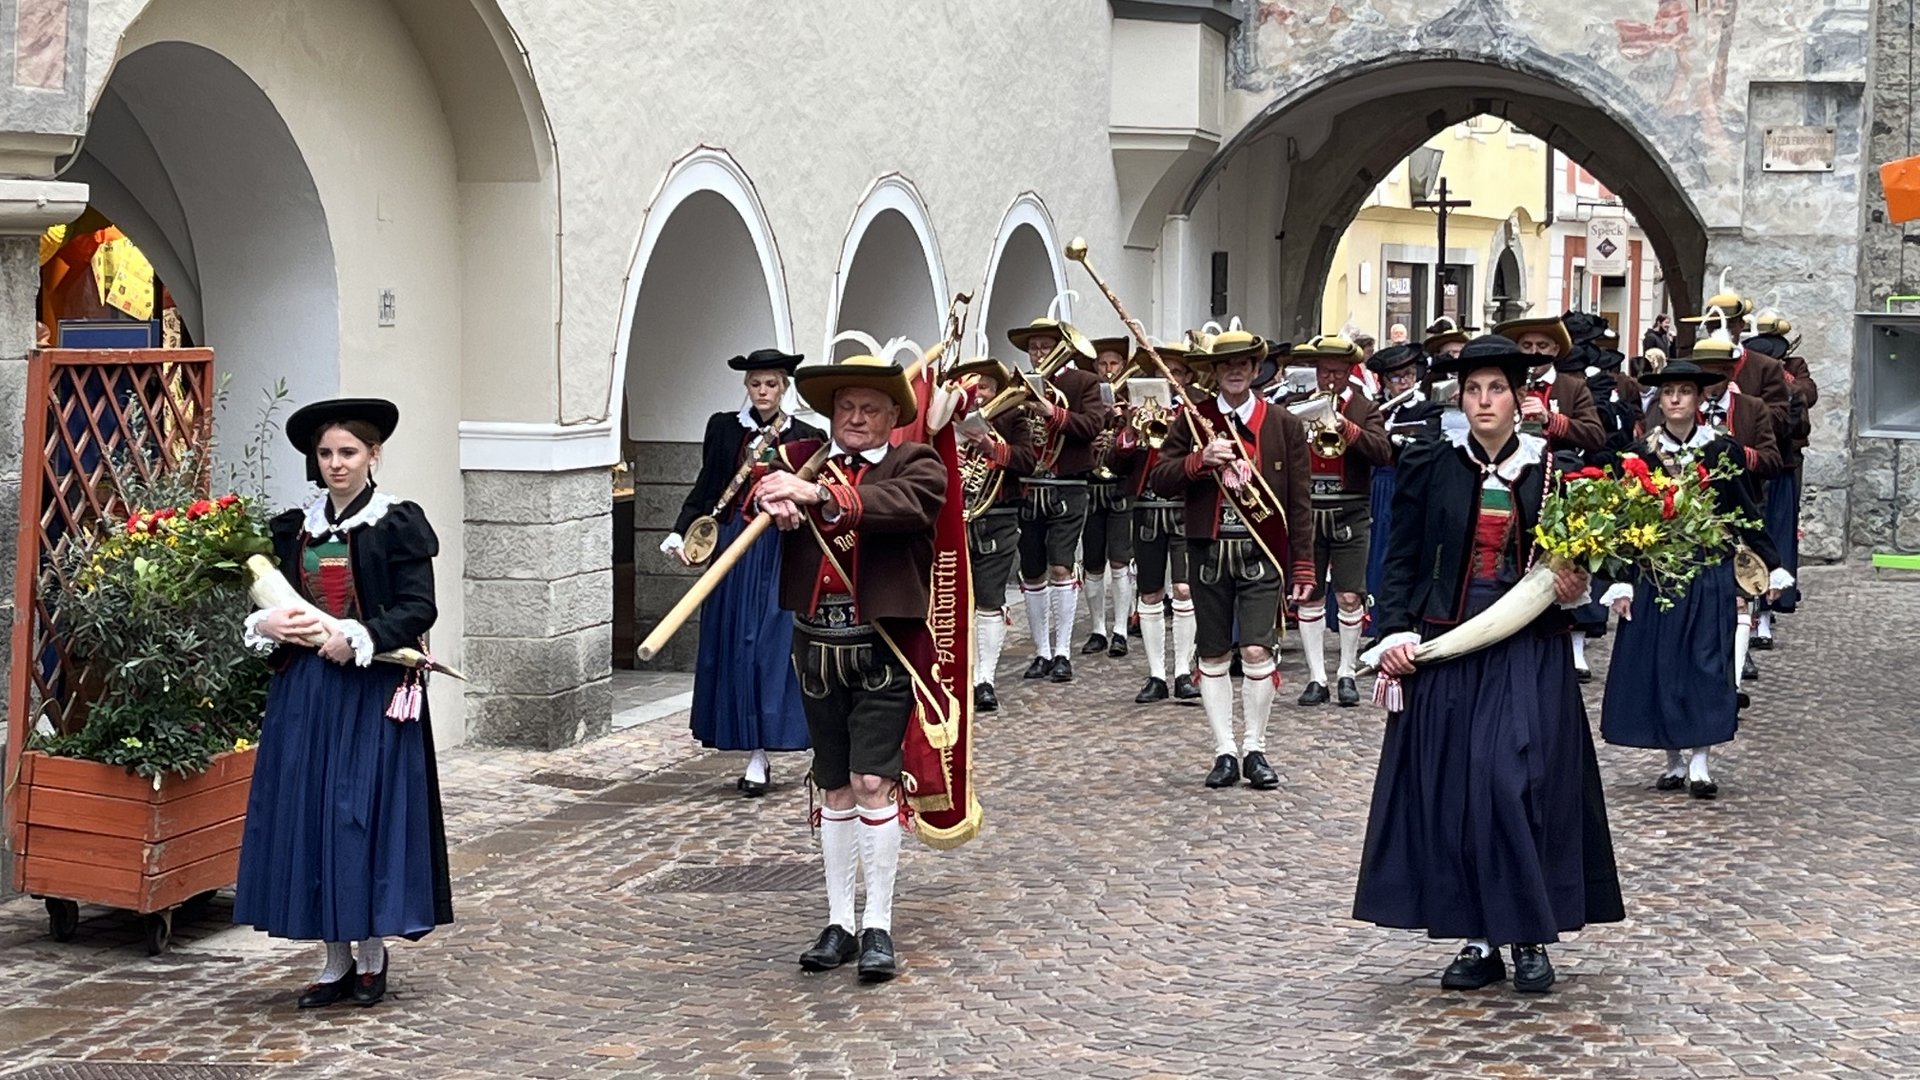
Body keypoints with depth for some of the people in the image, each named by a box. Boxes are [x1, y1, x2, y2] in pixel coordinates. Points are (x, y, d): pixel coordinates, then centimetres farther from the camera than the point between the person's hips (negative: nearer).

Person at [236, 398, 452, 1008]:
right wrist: (266, 625, -7)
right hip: (303, 693, 5)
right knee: (309, 816, 5)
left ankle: (373, 953, 12)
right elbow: (270, 603, 15)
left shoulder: (399, 524, -4)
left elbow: (418, 610, -10)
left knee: (368, 814, -3)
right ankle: (336, 959, 14)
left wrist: (357, 637, -22)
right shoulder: (294, 528, 11)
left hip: (373, 694, -5)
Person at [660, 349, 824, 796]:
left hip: (783, 553, -2)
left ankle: (760, 756, -2)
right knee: (735, 646, 2)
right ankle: (755, 753, 9)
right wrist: (679, 534, -7)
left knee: (774, 645, -5)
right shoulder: (723, 428, 5)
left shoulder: (805, 437, 3)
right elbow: (706, 487, 4)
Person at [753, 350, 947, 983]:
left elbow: (898, 504, -23)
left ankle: (878, 927, 0)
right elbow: (754, 487, -9)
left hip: (883, 649, -4)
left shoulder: (918, 467, -2)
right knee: (835, 789, 11)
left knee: (873, 782, -9)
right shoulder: (801, 460, 9)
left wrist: (819, 495, -35)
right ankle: (838, 922, 19)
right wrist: (773, 499, -33)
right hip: (817, 648, 4)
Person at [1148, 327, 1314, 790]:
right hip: (1208, 554, 2)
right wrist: (1199, 460, -19)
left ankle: (1255, 749, 5)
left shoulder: (1284, 425, 2)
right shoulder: (1193, 419, 3)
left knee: (1257, 650, -9)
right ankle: (1224, 752, 14)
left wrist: (1304, 566, 0)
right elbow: (1159, 479, -2)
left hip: (1261, 554, -1)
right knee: (1214, 655, 6)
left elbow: (1299, 503, 3)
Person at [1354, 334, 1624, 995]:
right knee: (1451, 790, 1)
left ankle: (1530, 936, 4)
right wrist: (1396, 631, -6)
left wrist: (1575, 589, -9)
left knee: (1518, 783, -9)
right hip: (1447, 648, 1)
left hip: (1528, 651, -1)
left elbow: (1577, 559, 12)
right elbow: (1401, 559, 5)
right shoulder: (1430, 466, 3)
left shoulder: (1552, 469, 3)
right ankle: (1479, 940, 11)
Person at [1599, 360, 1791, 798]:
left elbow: (1744, 512, 6)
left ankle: (1699, 760, 2)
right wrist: (1620, 582, -4)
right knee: (1660, 662, 3)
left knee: (1707, 662, -2)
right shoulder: (1640, 453, 0)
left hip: (1710, 576, 0)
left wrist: (1772, 565, 5)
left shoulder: (1723, 449, 0)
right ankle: (1675, 759, 13)